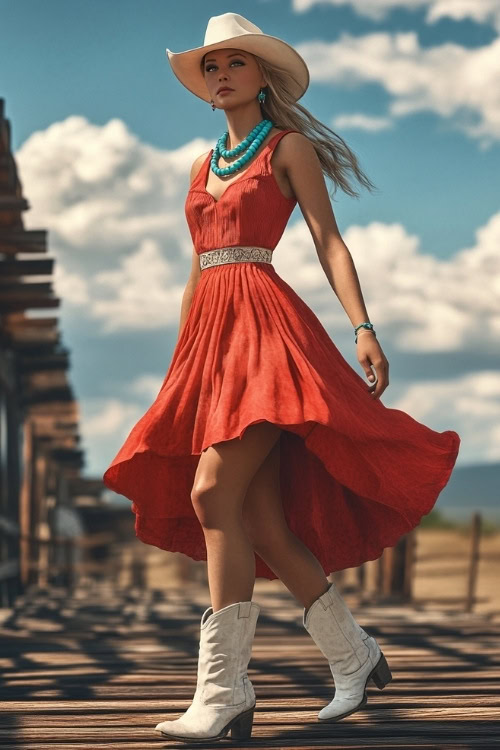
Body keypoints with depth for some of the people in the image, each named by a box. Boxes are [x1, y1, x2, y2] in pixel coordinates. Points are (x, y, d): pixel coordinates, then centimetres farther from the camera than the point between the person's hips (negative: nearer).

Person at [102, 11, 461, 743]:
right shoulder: (203, 166, 23)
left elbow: (329, 241, -3)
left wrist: (364, 327, -15)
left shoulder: (289, 147, 6)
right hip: (209, 333, 7)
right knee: (262, 522, 1)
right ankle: (355, 657, 15)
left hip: (264, 323, -7)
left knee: (214, 495, -21)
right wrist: (181, 367, 21)